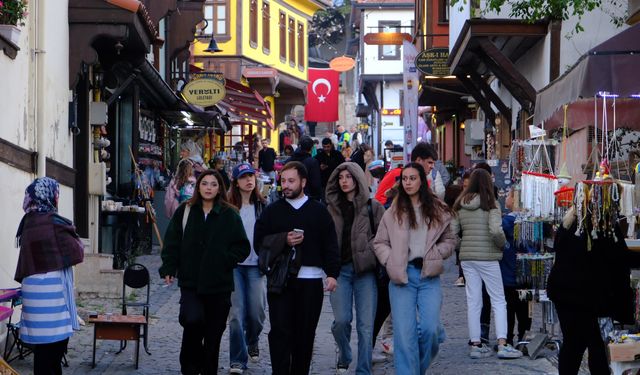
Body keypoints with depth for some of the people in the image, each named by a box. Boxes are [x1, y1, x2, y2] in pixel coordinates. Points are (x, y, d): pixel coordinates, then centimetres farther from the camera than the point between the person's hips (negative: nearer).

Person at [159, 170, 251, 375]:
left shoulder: (229, 215, 2)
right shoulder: (185, 212, 4)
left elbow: (242, 247, 6)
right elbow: (171, 243, 5)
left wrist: (225, 261, -6)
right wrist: (169, 269, -3)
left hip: (219, 284, 1)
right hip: (190, 282, -1)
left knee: (213, 334, 7)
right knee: (193, 320, -22)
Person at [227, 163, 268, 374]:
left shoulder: (262, 206, 6)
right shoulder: (229, 207, -1)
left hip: (256, 265, 2)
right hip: (234, 265, -2)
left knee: (257, 312, 2)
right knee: (236, 314, -5)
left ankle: (252, 342, 34)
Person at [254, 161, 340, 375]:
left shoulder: (319, 211, 8)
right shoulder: (272, 211, 9)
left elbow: (330, 245, 5)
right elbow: (259, 243, 4)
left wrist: (332, 273, -6)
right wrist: (284, 240, -11)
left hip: (310, 280, 0)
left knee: (305, 333, 6)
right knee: (280, 331, -7)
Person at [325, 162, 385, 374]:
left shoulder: (373, 207, 4)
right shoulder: (332, 208, 10)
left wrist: (369, 252, -10)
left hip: (365, 270, -1)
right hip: (340, 269, 1)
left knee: (365, 325, -2)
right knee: (341, 319, -10)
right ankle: (344, 358, 17)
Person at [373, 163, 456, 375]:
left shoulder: (437, 210, 9)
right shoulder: (394, 212, 7)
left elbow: (449, 240, 15)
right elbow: (379, 243, 10)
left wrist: (436, 254, -2)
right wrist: (390, 261, -6)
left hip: (429, 276, 0)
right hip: (402, 276, 0)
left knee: (430, 328, -9)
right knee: (404, 332, -6)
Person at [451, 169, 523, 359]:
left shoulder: (459, 205, 6)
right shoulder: (491, 204, -9)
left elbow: (451, 231, 3)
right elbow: (496, 230, -20)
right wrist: (502, 244, -2)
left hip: (466, 257, 5)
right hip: (487, 257, -4)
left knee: (473, 301, 8)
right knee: (498, 300, 3)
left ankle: (476, 345, 10)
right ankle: (502, 344, -3)